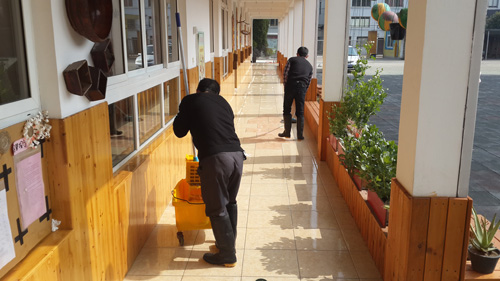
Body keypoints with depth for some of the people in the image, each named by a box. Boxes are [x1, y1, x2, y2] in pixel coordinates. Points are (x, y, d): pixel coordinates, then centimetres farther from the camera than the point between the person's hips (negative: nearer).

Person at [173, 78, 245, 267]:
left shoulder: (190, 100, 10)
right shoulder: (223, 102, 24)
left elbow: (179, 131, 16)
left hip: (214, 157, -6)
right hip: (237, 154, 6)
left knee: (217, 209, 7)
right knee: (230, 202, 23)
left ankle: (227, 255, 17)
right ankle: (228, 243, 38)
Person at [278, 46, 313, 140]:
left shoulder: (292, 60, 11)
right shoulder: (309, 66, 21)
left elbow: (285, 74, 2)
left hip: (290, 86, -2)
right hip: (302, 88, 2)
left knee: (287, 110, 10)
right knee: (300, 112, 8)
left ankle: (287, 132, 11)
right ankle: (300, 135, 10)